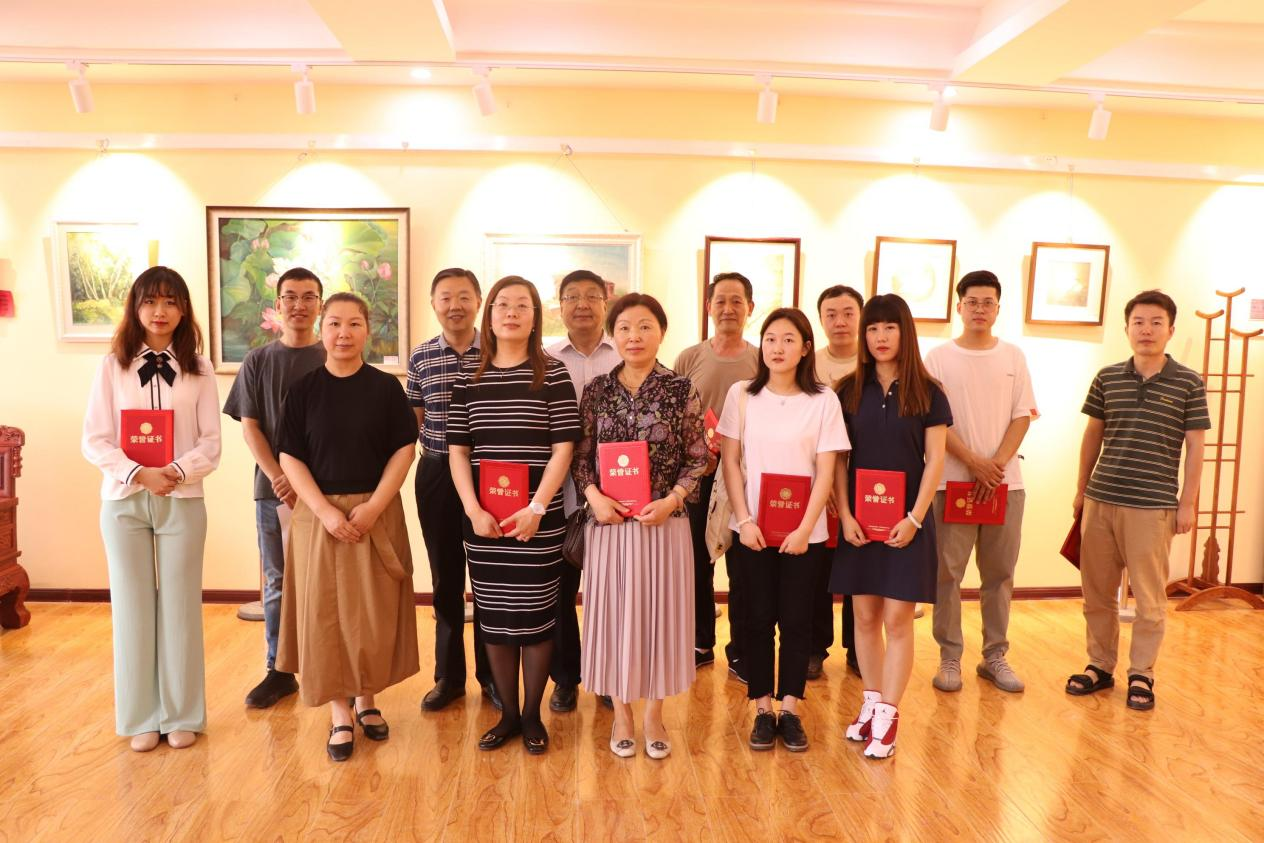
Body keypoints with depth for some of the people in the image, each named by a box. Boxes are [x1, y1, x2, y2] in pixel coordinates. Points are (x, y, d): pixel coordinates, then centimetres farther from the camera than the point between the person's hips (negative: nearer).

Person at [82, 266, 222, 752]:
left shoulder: (198, 368, 2)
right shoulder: (113, 366, 2)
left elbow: (211, 442, 0)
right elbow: (94, 440, -2)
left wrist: (175, 472, -17)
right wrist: (139, 474, -15)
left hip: (182, 500, 0)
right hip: (122, 501, 1)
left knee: (180, 606, 5)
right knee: (132, 606, 6)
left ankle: (181, 716, 16)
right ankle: (141, 717, 18)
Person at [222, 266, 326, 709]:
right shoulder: (258, 361, 8)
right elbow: (250, 426, 4)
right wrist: (278, 478, -10)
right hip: (272, 488, 3)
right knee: (277, 581, 10)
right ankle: (279, 671, 22)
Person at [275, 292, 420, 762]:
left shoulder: (386, 388, 0)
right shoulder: (303, 390, 0)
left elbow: (403, 451, -2)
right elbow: (290, 458, -2)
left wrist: (372, 507, -13)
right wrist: (327, 512, -13)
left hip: (377, 513, 0)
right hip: (319, 515, 0)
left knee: (375, 611, 5)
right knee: (326, 612, 3)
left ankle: (366, 699, 25)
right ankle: (339, 713, 16)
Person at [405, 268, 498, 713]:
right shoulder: (420, 358, 3)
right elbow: (414, 423, 10)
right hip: (436, 476, 2)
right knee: (445, 577, 12)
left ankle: (491, 674, 24)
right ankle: (449, 676, 27)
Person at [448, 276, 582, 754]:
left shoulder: (552, 375, -2)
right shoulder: (469, 378, 6)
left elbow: (563, 449, -5)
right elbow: (458, 451, 5)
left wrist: (536, 508, -13)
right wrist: (473, 510, -7)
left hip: (538, 518, -2)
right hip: (483, 520, 3)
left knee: (535, 615, 5)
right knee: (493, 616, 10)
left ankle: (532, 715, 23)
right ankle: (507, 714, 26)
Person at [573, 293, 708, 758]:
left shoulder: (681, 389, -3)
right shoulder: (597, 389, 3)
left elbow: (698, 458, -1)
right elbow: (581, 456, 5)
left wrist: (671, 500, -13)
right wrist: (594, 496, -10)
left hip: (664, 522, -1)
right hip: (609, 522, 1)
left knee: (660, 611, 8)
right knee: (613, 612, 9)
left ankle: (654, 714, 28)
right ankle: (621, 713, 28)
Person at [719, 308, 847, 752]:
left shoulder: (823, 400, -2)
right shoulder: (741, 395, 0)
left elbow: (826, 471, -4)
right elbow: (730, 461, -1)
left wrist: (804, 529, -11)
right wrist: (744, 520, -8)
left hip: (804, 532, 0)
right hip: (752, 528, 1)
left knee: (796, 619, 6)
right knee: (758, 618, 7)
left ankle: (790, 709, 20)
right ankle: (763, 710, 18)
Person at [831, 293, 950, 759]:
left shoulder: (927, 393, -1)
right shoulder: (850, 391, 4)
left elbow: (934, 461, -3)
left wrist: (914, 518, -11)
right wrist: (845, 515, -6)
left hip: (906, 521, -2)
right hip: (859, 520, 2)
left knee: (897, 620, 1)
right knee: (865, 617, 9)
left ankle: (888, 716, 10)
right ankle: (871, 704, 23)